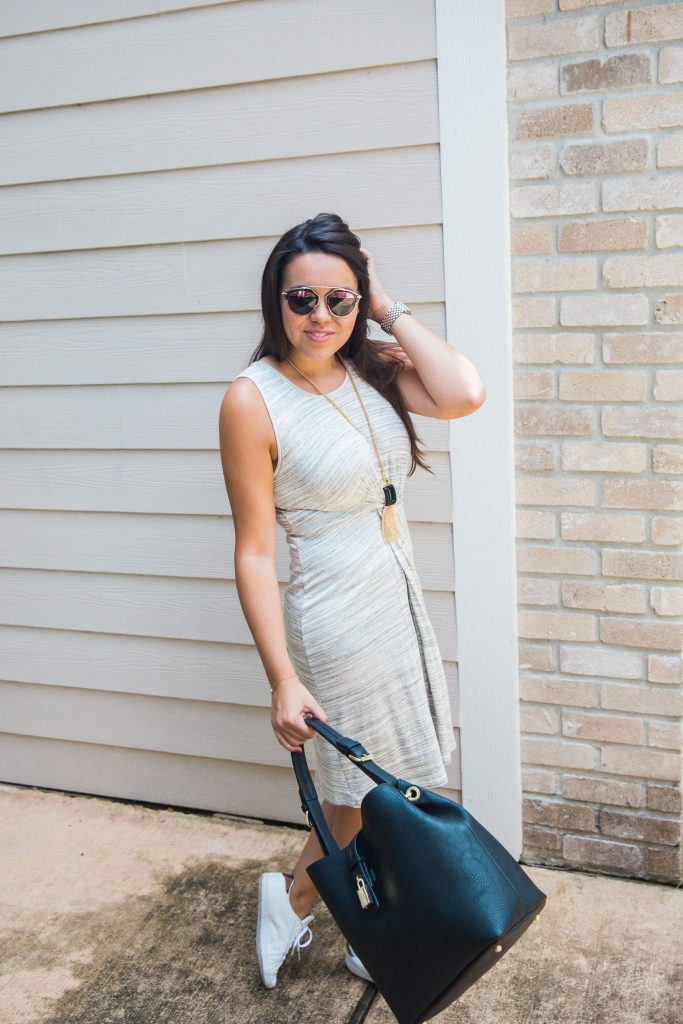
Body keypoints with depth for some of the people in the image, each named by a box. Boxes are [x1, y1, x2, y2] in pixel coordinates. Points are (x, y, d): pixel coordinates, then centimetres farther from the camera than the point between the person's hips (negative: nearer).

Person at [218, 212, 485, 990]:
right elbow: (254, 552, -16)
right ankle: (293, 895, 39)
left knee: (397, 787, 18)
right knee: (364, 796, 10)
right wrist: (282, 679, -17)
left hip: (400, 601, 6)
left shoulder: (371, 367, 1)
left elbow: (464, 395, -18)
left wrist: (389, 310, -10)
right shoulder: (253, 399, -16)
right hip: (339, 617, -6)